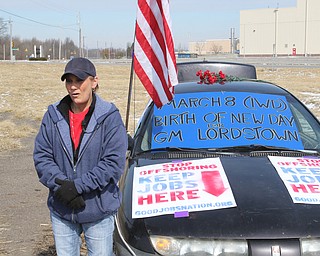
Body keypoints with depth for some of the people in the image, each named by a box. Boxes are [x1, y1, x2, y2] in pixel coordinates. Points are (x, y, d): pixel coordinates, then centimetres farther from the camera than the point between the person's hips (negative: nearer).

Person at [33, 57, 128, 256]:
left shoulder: (109, 116, -10)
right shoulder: (54, 115, 1)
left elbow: (114, 163, -14)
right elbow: (41, 156, 0)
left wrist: (78, 186, -19)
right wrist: (61, 185, -15)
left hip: (99, 210, -3)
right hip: (61, 210, 3)